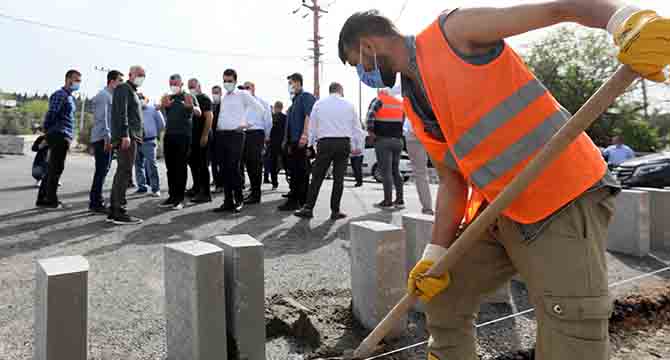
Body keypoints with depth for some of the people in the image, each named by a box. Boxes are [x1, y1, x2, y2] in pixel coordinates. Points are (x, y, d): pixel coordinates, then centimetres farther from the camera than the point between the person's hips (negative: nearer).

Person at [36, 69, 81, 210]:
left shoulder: (70, 97, 20)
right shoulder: (60, 94, -10)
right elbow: (51, 114, -16)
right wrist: (48, 131, -8)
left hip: (64, 137, 10)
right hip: (58, 136, -10)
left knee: (52, 169, 12)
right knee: (56, 169, -6)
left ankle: (42, 199, 19)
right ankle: (51, 200, 0)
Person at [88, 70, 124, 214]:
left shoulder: (111, 95, 19)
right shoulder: (103, 95, -10)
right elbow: (101, 118, -18)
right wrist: (107, 137, -22)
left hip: (106, 139, 10)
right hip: (102, 139, -10)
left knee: (103, 171, 13)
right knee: (101, 171, -8)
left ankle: (96, 199, 21)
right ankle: (96, 203, -3)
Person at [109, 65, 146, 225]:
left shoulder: (132, 91, 27)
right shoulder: (123, 88, -2)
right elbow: (121, 112, -15)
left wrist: (137, 135, 17)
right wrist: (125, 134, -25)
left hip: (131, 136, 10)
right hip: (126, 136, -10)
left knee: (121, 173, 10)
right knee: (125, 173, -13)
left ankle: (113, 211, 15)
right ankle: (119, 213, -13)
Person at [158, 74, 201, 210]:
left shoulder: (189, 97, 2)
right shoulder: (168, 97, 15)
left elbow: (199, 113, -13)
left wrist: (191, 107, -36)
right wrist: (163, 105, -24)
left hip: (183, 136, -5)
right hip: (169, 135, 5)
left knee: (181, 167, -3)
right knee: (170, 167, 8)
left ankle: (180, 199, 0)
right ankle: (172, 196, 16)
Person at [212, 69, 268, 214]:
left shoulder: (243, 94, 0)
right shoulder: (223, 97, 18)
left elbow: (261, 109, -3)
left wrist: (248, 123, -2)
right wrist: (217, 128, 11)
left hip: (235, 135, -6)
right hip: (221, 135, 6)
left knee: (233, 168, -9)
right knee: (224, 169, 5)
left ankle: (239, 200, 3)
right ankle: (228, 201, 11)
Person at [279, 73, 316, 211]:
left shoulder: (306, 97, -4)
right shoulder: (295, 100, 23)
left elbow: (309, 116, -18)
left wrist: (304, 136, -28)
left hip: (301, 142, -10)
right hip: (293, 141, 10)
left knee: (298, 171, -8)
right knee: (296, 171, 11)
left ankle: (294, 201, -7)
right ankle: (302, 200, 18)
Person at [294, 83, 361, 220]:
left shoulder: (319, 104, 7)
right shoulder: (348, 105, 8)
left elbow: (312, 126, 9)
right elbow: (356, 127, 10)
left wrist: (310, 145, 17)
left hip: (325, 143, 0)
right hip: (344, 143, 1)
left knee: (317, 177, 3)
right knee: (338, 178, 5)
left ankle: (308, 208, 1)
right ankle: (335, 211, 8)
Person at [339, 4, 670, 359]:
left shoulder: (453, 32, -11)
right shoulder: (415, 108, 11)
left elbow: (561, 8, -15)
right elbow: (451, 183, 10)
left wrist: (630, 22, -34)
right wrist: (435, 254, 3)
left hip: (567, 201, -8)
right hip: (499, 210, 8)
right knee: (442, 293, 17)